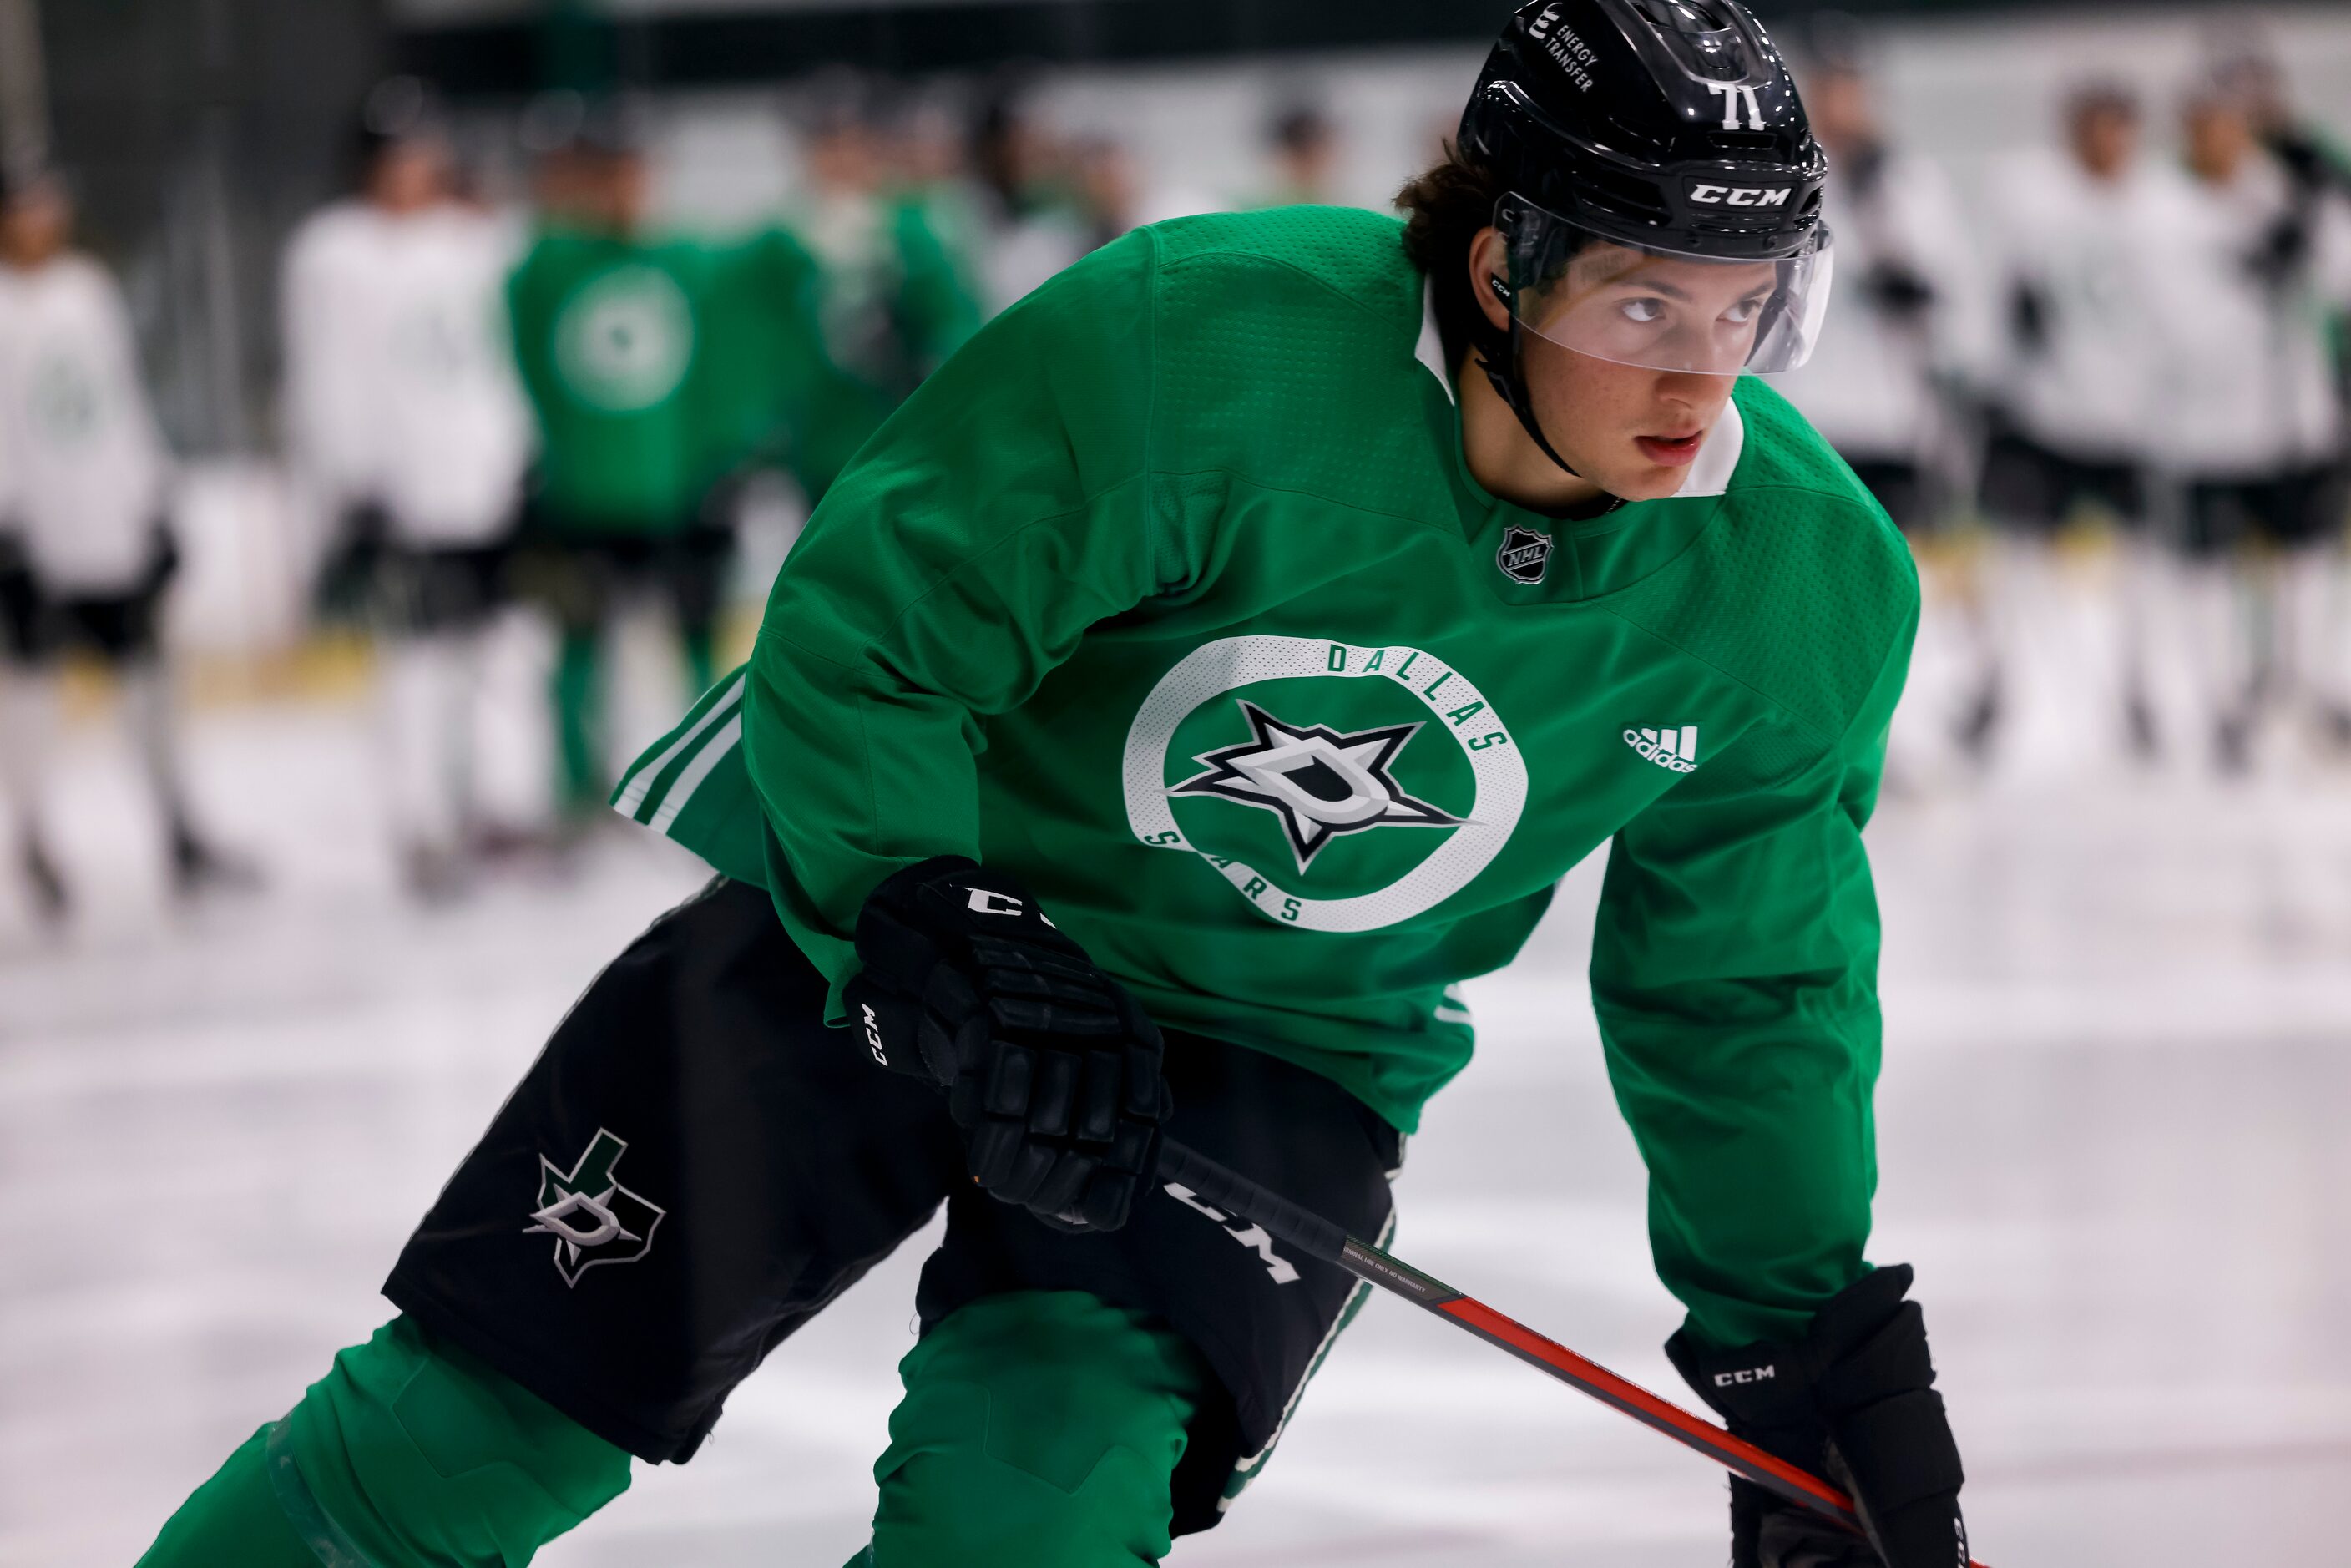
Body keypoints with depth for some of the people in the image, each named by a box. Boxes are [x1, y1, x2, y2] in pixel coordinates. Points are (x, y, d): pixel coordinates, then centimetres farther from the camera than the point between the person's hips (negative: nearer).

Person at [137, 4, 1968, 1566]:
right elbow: (860, 634, -21)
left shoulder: (1804, 587, -14)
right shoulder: (1200, 343, -28)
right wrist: (935, 942, -31)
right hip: (873, 902, -2)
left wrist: (1809, 1334, 3)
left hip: (1271, 1055, 2)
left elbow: (1743, 993, 1)